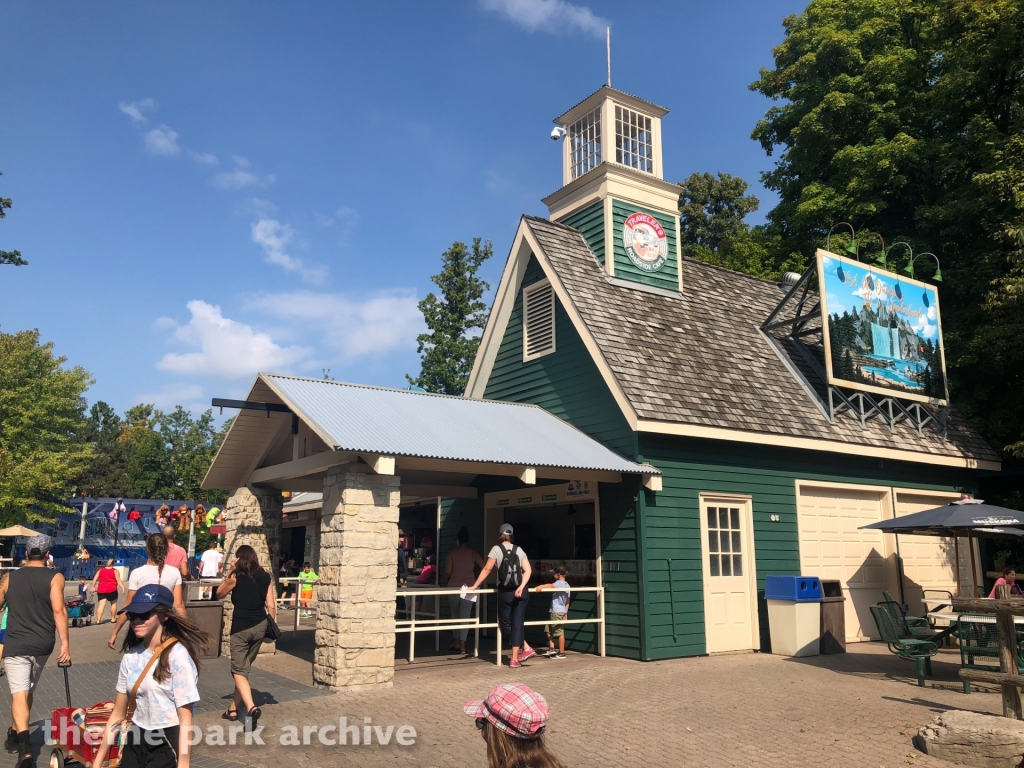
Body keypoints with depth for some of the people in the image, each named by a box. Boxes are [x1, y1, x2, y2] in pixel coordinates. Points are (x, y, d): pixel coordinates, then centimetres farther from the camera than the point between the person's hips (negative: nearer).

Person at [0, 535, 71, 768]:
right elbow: (58, 610, -15)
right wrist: (65, 642, -15)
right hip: (42, 644, 0)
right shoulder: (54, 577, -5)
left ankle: (24, 745, -24)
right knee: (27, 691, 21)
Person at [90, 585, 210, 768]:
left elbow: (186, 719, -15)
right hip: (135, 741, 6)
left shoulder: (177, 656, -16)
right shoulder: (131, 655, 3)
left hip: (167, 744, -6)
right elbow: (118, 714, 10)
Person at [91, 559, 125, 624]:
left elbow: (95, 579, 7)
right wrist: (122, 587, -15)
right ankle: (113, 619, 18)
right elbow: (118, 580, -9)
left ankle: (98, 620, -13)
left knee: (102, 604, -1)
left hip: (101, 590, 3)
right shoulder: (115, 571, 2)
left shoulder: (100, 570, 13)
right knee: (114, 603, 13)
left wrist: (93, 587, 12)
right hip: (112, 590, -3)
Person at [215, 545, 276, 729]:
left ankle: (251, 707, -22)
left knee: (239, 670, -2)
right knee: (244, 667, 19)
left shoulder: (236, 577, -5)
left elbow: (219, 594, 12)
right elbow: (271, 606, 3)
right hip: (260, 626, 4)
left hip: (241, 627, -4)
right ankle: (234, 709, 28)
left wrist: (230, 572, 7)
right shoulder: (266, 577, 4)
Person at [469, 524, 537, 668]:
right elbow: (528, 570, -4)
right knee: (517, 624, 8)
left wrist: (474, 586, 3)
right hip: (520, 592, 4)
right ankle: (515, 659, 5)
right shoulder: (519, 550, 9)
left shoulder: (496, 549, -2)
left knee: (506, 623, 10)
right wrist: (521, 587, -11)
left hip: (505, 592, -4)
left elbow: (487, 570, -3)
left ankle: (526, 648, 2)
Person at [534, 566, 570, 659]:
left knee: (560, 632, -3)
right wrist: (565, 613, 24)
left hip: (557, 612, -10)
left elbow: (551, 586, -35)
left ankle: (561, 653, 2)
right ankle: (551, 649, 13)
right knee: (548, 629, 14)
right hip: (562, 611, 10)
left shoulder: (559, 583, -11)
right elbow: (567, 601, 20)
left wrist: (541, 586, -48)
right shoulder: (566, 585, 17)